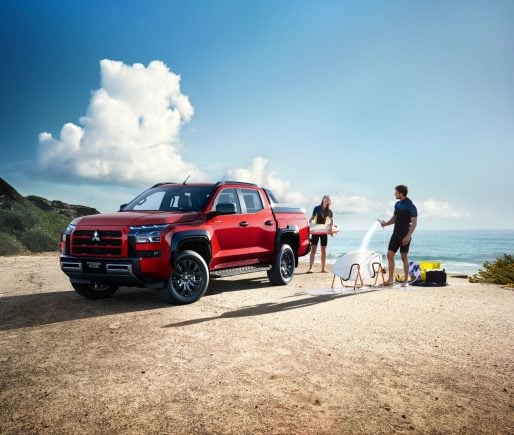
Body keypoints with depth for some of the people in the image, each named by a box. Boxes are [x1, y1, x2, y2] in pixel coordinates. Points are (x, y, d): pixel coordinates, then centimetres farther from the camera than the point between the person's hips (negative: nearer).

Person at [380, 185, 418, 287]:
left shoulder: (410, 206, -12)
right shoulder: (397, 204, 12)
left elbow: (414, 222, -15)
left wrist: (408, 236, -23)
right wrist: (386, 223, 4)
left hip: (405, 235, -7)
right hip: (396, 233, 7)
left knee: (404, 257, -2)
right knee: (390, 255, 4)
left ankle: (406, 281, 8)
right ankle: (390, 279, 11)